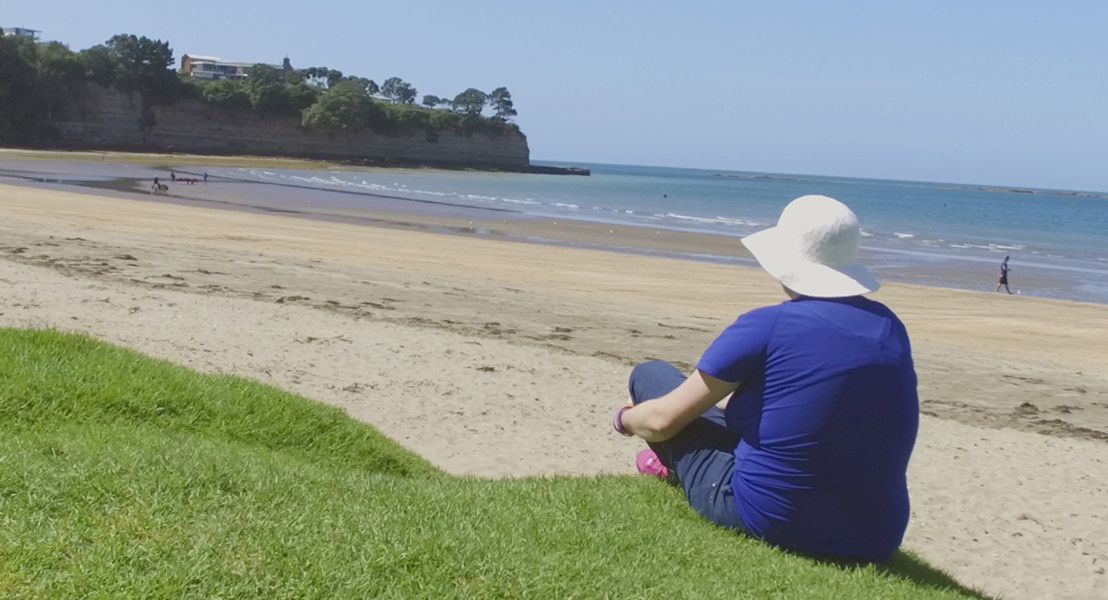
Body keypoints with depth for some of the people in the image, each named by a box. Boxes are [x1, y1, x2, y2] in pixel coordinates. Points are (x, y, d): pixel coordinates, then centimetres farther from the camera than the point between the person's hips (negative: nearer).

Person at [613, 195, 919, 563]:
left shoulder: (765, 328, -14)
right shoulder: (890, 328, 2)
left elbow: (662, 419, -7)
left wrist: (624, 419, 18)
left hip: (767, 526, -6)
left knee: (650, 375, 10)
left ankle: (679, 462, 29)